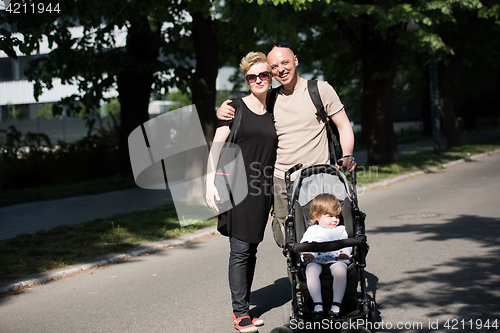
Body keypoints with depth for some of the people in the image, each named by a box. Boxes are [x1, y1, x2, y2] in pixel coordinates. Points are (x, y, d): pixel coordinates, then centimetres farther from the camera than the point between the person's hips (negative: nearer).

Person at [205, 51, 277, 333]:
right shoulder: (236, 107, -1)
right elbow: (217, 145, -4)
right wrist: (211, 183, -13)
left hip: (263, 189, 5)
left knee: (251, 250, 8)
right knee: (240, 249, -7)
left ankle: (241, 308, 16)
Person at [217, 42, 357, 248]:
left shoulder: (321, 90, 2)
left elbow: (344, 126, 3)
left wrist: (347, 156, -14)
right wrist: (222, 112, -5)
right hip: (283, 182, 3)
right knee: (288, 242, 0)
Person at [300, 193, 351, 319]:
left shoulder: (341, 230, 29)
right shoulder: (312, 230, 25)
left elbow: (346, 244, 18)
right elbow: (304, 244, 12)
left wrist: (345, 253, -5)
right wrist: (307, 253, -10)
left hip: (335, 260, 0)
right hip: (316, 260, 0)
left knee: (341, 268, -36)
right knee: (311, 269, -36)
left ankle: (336, 305, -32)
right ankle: (318, 304, -36)